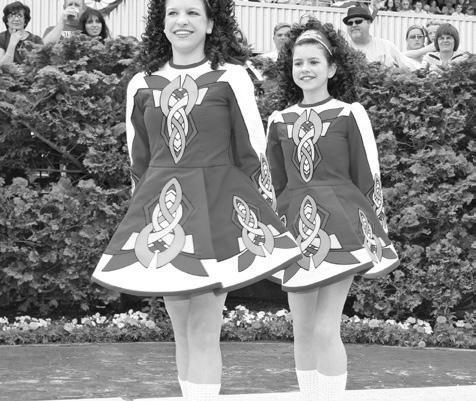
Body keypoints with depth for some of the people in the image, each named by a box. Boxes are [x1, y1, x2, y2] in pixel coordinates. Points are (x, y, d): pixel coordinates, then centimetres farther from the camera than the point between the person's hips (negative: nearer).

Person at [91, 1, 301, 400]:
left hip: (217, 208, -4)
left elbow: (253, 154, -1)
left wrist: (266, 220, -1)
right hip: (159, 214, 4)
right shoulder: (142, 85, 8)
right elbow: (138, 162, 15)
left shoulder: (231, 78, -2)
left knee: (204, 331, -5)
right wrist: (143, 215, 17)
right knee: (182, 330, 10)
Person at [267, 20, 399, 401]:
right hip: (295, 232, 4)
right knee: (302, 330, 8)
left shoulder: (350, 114, -2)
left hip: (340, 228, -4)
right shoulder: (279, 121, 9)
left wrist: (375, 237, 0)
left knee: (326, 330, -8)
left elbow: (369, 180, 0)